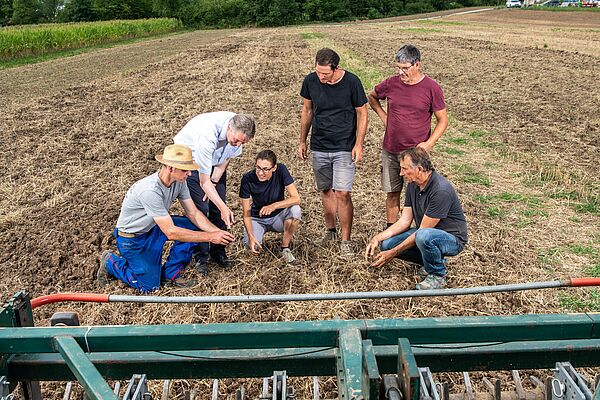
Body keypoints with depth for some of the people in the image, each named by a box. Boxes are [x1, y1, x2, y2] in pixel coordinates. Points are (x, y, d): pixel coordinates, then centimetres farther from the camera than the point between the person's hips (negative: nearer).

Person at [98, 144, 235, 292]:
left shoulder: (179, 181, -14)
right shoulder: (150, 190, -37)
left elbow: (193, 213, -8)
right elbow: (171, 232, -37)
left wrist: (217, 232, -24)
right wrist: (210, 237, -36)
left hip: (153, 228, 7)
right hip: (131, 238, -7)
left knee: (194, 226, -11)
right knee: (150, 285, -5)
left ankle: (170, 273, 4)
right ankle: (110, 262, 17)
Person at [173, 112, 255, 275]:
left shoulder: (239, 129, -24)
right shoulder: (206, 136, -42)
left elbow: (227, 157, -4)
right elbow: (204, 181, -36)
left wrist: (214, 182, -10)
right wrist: (224, 208, -41)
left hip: (215, 159, 5)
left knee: (217, 207, 0)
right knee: (200, 208, -13)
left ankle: (218, 252, 13)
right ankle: (201, 257, 0)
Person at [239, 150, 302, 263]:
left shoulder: (281, 170, -21)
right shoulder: (248, 178, -21)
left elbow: (296, 198, -25)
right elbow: (246, 213, -17)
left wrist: (274, 206, -40)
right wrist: (251, 236, -31)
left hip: (278, 216, 1)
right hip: (257, 218, 0)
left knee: (295, 210, -31)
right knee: (252, 245, -28)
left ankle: (285, 247, -8)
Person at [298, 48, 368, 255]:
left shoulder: (351, 82, -13)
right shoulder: (310, 81, -5)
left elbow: (362, 113, -3)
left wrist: (359, 145, -9)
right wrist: (302, 141, 11)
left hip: (344, 148, -3)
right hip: (319, 147, 3)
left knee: (343, 193, -8)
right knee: (326, 191, 13)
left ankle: (345, 240, 6)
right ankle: (330, 231, 31)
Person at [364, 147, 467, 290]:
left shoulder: (441, 190, -29)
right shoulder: (412, 185, -2)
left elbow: (423, 231, -27)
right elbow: (404, 221, 1)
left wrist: (393, 253, -24)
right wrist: (378, 238, -12)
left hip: (452, 238, -8)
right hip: (425, 233, 8)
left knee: (423, 236, -40)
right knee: (387, 244, -9)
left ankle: (437, 275, -11)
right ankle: (435, 260, 8)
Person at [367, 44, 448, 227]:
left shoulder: (431, 88, -8)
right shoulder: (392, 83, 0)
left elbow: (443, 120, -2)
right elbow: (371, 97, 21)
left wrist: (429, 143, -13)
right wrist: (383, 116, 8)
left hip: (416, 152, -3)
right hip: (390, 151, 3)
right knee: (392, 193, 12)